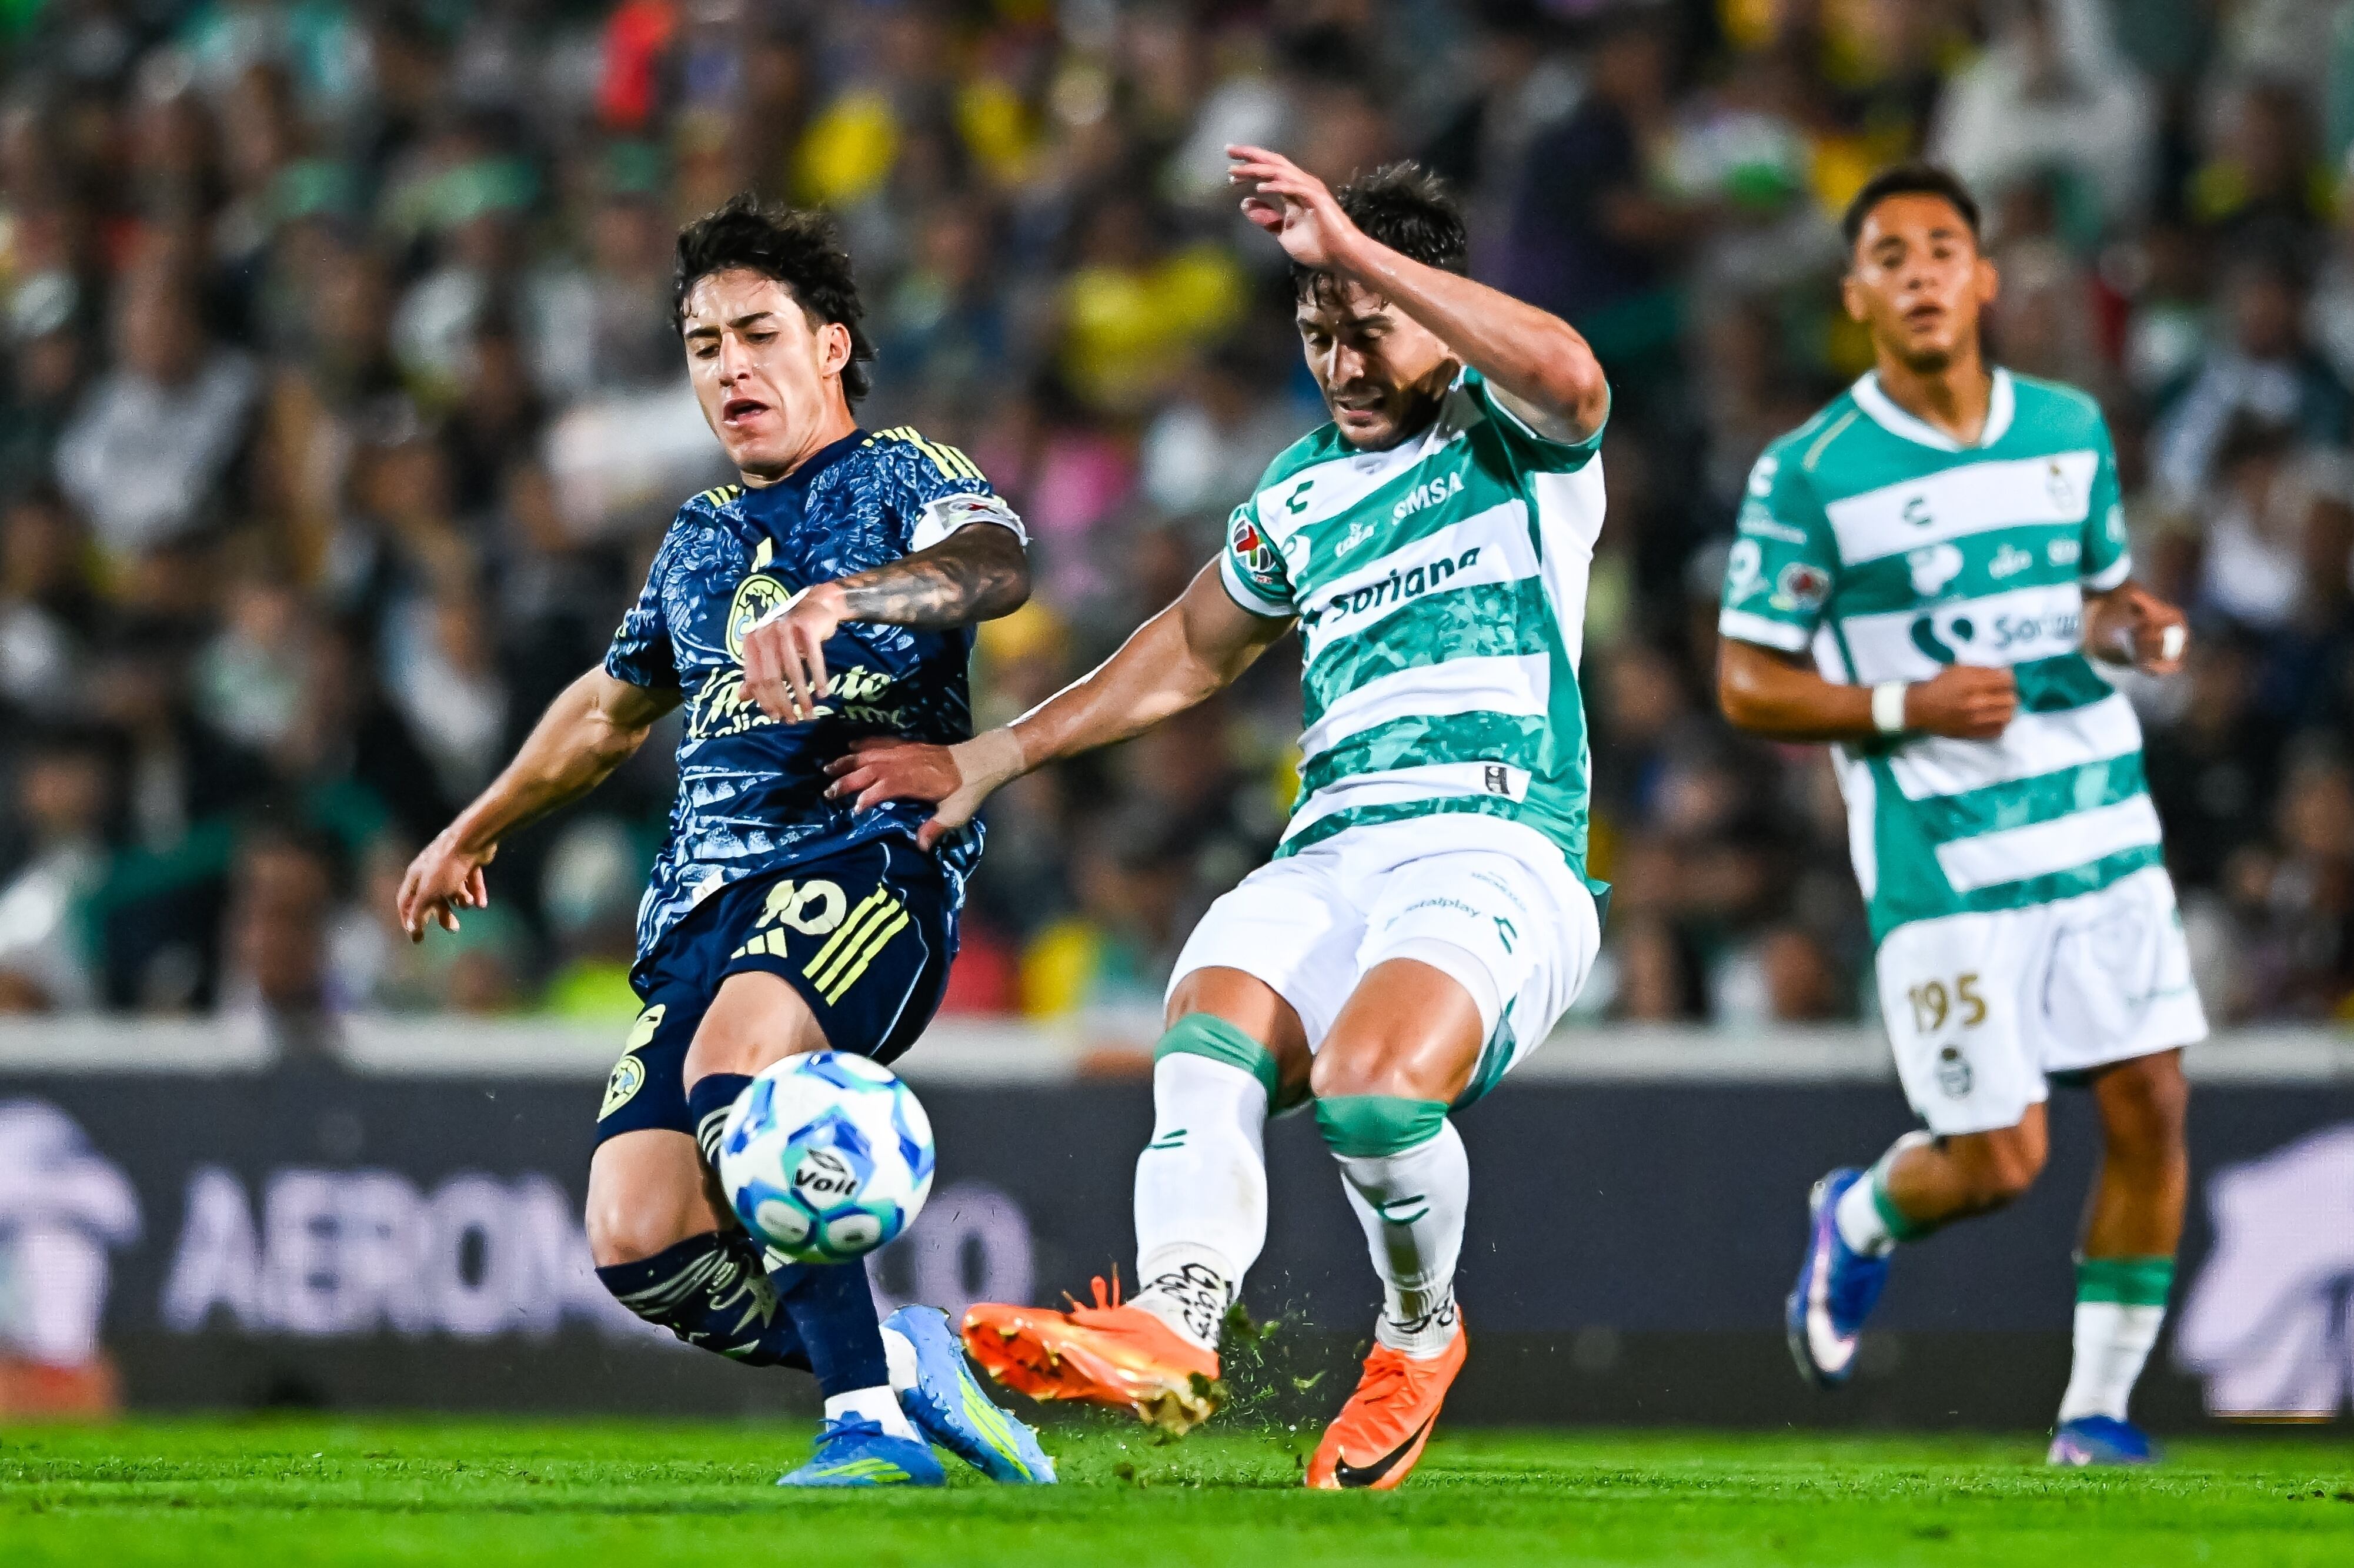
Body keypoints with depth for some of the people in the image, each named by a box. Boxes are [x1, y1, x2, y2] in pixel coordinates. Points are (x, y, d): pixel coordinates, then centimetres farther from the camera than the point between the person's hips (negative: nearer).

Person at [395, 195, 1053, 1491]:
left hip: (867, 857, -7)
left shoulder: (901, 477, 6)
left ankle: (870, 1414, -32)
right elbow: (612, 707, 43)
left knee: (731, 1067, -36)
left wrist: (838, 599, -37)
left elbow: (995, 568, -18)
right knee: (637, 1243, -14)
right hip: (703, 898, 7)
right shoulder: (699, 537, 26)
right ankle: (902, 1363, 1)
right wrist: (475, 831, 53)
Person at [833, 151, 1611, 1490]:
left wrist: (1355, 248, -24)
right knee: (1207, 1050, -28)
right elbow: (1191, 652, 39)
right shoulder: (1301, 498, 23)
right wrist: (991, 759, 36)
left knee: (1374, 1091, -32)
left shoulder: (1515, 439, 5)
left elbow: (1570, 375, -21)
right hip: (1331, 859, 6)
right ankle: (1174, 1321, -50)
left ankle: (1422, 1330, -2)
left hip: (1501, 853, -5)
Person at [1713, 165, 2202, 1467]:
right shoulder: (1807, 475, -8)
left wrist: (2134, 629, -2)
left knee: (2151, 1110, -3)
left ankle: (2097, 1411, 11)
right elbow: (1746, 685, -4)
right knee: (1998, 1160, -5)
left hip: (2101, 821, 5)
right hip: (1941, 858, -5)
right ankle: (1858, 1222, 30)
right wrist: (1905, 706, -18)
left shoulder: (2070, 429, 7)